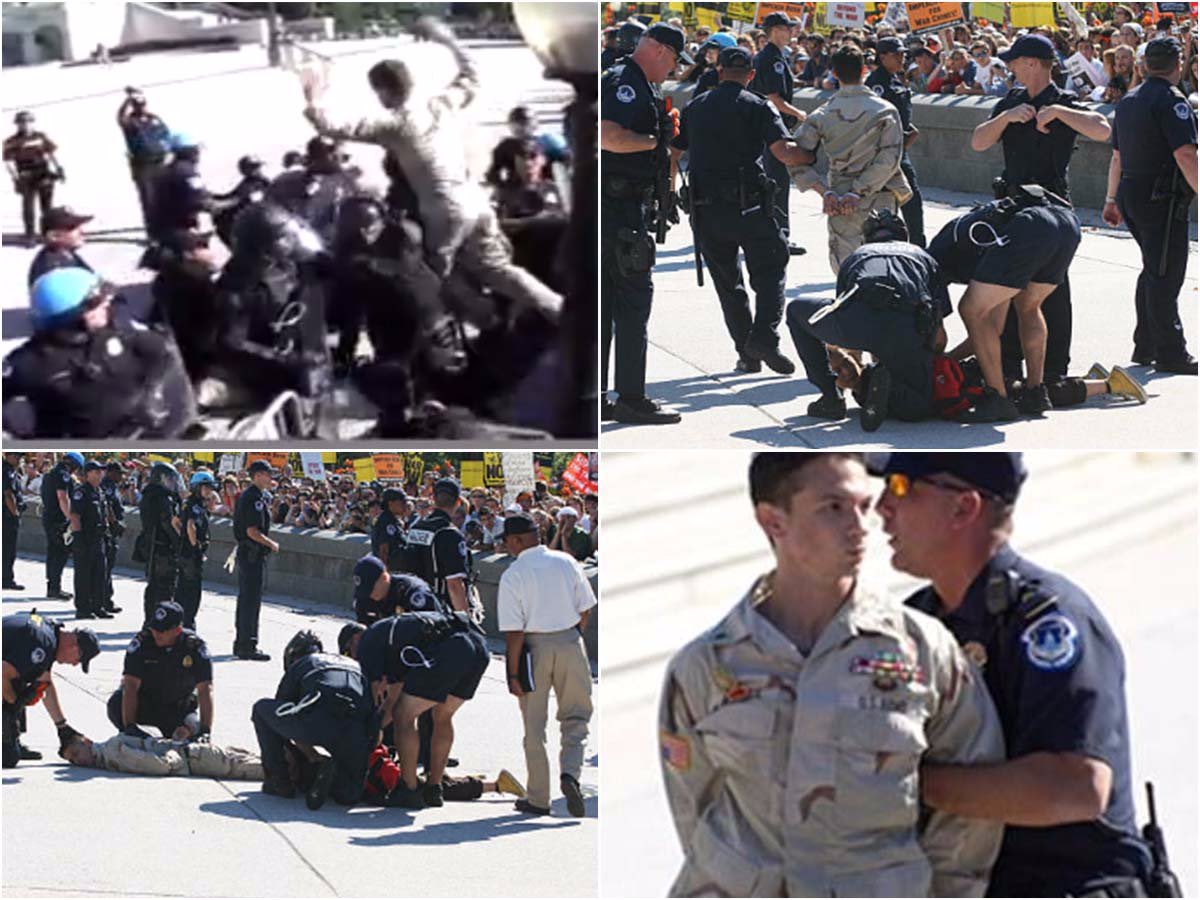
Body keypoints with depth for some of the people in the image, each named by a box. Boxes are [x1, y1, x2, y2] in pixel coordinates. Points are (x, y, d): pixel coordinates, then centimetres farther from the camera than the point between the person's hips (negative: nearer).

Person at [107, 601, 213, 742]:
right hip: (144, 703, -1)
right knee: (116, 703, -31)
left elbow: (205, 690, -23)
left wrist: (205, 731, -34)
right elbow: (131, 684, -28)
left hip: (178, 708, 1)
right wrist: (129, 726, -38)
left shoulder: (195, 646, -20)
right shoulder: (142, 641, -22)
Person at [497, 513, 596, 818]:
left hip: (533, 647, -2)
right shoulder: (566, 563, 1)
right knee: (575, 716, 14)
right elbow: (585, 609, 6)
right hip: (570, 642, 2)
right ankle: (570, 773, -11)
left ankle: (538, 799, 15)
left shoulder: (512, 575, -10)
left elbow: (514, 631, -12)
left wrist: (513, 673, -7)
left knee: (534, 726, 9)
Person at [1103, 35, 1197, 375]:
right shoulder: (1171, 100, -13)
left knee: (1153, 271, 18)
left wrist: (1112, 200, 27)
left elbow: (1117, 156, 21)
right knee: (1165, 275, -5)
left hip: (1131, 194, 9)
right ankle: (1170, 353, -3)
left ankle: (1145, 346, 21)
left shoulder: (1128, 101, 14)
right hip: (1161, 199, -9)